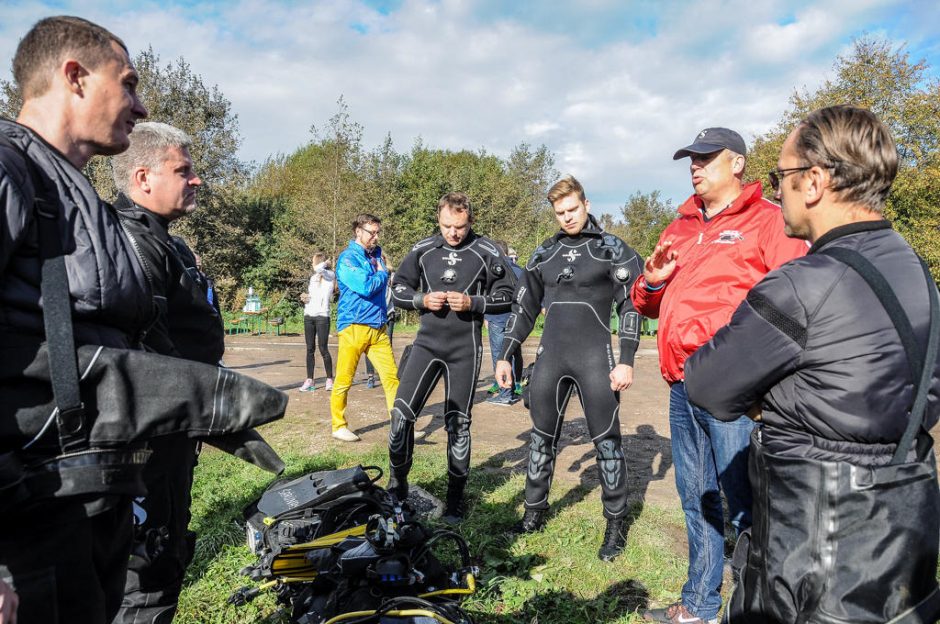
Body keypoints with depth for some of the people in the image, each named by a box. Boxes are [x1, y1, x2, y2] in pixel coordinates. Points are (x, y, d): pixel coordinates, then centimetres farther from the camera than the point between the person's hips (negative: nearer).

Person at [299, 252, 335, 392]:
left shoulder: (330, 275, -3)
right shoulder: (313, 277, 18)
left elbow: (318, 269, -23)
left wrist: (326, 263, -4)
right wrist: (304, 297, 6)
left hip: (322, 316, -6)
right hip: (308, 316, 7)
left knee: (323, 349, -5)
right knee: (310, 349, 6)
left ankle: (329, 380, 6)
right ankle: (309, 380, 9)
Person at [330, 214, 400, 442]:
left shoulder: (376, 253, 15)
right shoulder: (348, 258, -7)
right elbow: (366, 287, -18)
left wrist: (382, 270, 11)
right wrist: (383, 274, -2)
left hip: (378, 327, 6)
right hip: (354, 327, -6)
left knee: (391, 375, 1)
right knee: (344, 380, 2)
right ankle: (339, 427, 16)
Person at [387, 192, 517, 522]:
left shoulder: (487, 252, -4)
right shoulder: (422, 250, 4)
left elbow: (508, 295, 0)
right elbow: (398, 288, 11)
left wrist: (472, 302, -15)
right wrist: (422, 299, -9)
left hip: (465, 348, -2)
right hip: (427, 342, 2)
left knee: (458, 423, 5)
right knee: (401, 412, -5)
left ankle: (456, 497, 20)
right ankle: (398, 483, 16)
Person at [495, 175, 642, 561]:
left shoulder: (611, 249, 0)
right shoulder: (544, 254, 12)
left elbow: (630, 304, -3)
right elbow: (523, 306, 14)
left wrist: (626, 360, -12)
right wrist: (505, 356, 10)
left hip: (595, 359, -4)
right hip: (550, 357, 4)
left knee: (606, 439, 2)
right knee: (541, 437, 10)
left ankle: (616, 522, 17)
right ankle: (535, 512, 24)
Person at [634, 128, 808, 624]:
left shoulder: (768, 220, -1)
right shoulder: (681, 228, 19)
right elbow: (649, 305, 24)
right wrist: (651, 282, 2)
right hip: (681, 387, 7)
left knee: (744, 504, 0)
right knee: (697, 499, 17)